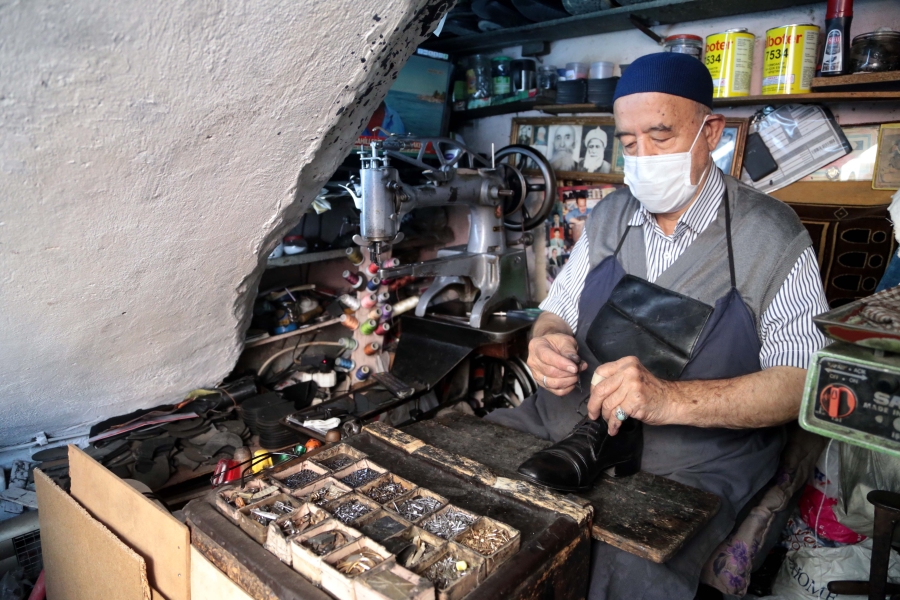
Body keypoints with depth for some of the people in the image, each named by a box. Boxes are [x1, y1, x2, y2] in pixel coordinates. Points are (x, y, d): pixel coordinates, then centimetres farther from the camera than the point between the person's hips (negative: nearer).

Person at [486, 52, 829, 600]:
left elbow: (801, 381, -13)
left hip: (693, 462, -4)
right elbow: (556, 314, 14)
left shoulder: (771, 236, -7)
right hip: (571, 424, 5)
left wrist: (670, 400, -28)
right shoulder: (609, 217, 7)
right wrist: (546, 345, -10)